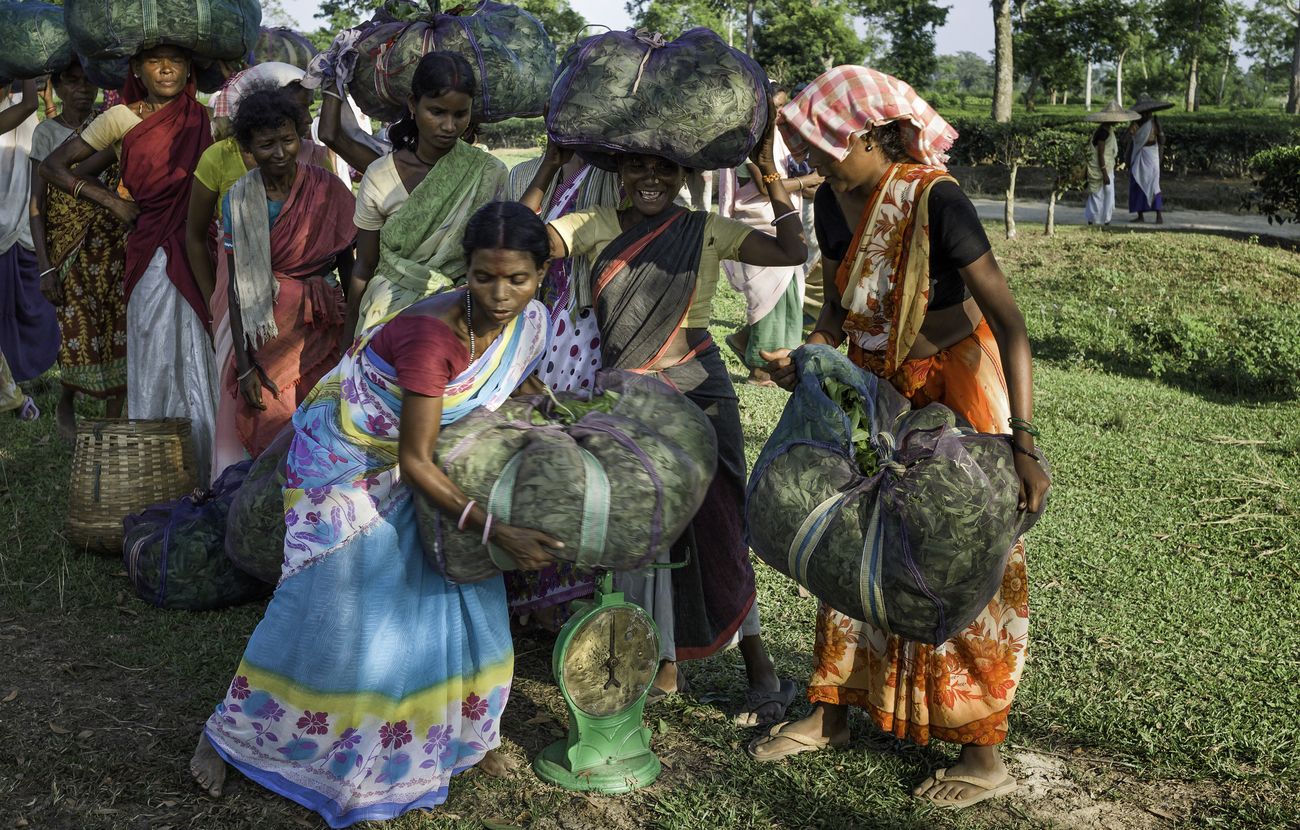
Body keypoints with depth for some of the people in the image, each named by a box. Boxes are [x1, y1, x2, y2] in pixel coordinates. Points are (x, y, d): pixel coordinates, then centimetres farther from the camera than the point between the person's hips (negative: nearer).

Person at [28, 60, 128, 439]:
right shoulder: (47, 132, -1)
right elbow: (37, 205, -4)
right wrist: (45, 267, -10)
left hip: (114, 247, 2)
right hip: (69, 250, -2)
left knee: (118, 332, 0)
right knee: (80, 335, -5)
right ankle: (66, 404, 24)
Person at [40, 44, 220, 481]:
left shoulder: (202, 116, 9)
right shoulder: (122, 118, 2)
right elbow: (53, 166, 4)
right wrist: (114, 201, -2)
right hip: (156, 253, -2)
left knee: (203, 357, 1)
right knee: (161, 359, -2)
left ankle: (207, 468, 10)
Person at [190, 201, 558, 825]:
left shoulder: (529, 321, -15)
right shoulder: (431, 334, -37)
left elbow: (518, 389, 8)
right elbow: (415, 463, -32)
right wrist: (495, 532, -33)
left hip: (419, 454, 7)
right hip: (347, 459, -7)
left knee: (461, 589, 7)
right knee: (330, 602, -3)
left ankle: (458, 733, 29)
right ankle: (224, 734, 18)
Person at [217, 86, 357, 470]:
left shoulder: (328, 190, -8)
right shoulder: (238, 200, -4)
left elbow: (349, 268, -2)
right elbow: (237, 286, -3)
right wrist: (245, 366, -7)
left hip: (315, 333, -1)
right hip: (261, 334, 1)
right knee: (260, 424, 7)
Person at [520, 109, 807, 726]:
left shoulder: (708, 230, -1)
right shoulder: (594, 227, 3)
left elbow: (792, 252, -12)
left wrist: (770, 176, -15)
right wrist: (549, 171, -9)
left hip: (697, 391, -2)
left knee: (716, 526, -1)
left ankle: (759, 667, 12)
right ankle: (665, 666, 25)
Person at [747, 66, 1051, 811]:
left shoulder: (935, 200, -25)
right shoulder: (834, 204, -4)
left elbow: (1007, 317, -30)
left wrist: (1023, 440, -37)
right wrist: (804, 356, -12)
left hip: (955, 388, -7)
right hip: (876, 390, 7)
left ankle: (985, 754, 11)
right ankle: (833, 715, 27)